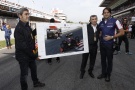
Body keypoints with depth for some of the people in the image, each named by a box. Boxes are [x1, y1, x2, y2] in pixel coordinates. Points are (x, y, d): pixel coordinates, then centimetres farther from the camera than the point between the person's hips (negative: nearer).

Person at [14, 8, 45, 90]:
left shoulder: (27, 26, 6)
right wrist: (34, 56, -22)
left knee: (34, 69, 25)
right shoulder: (18, 29, -23)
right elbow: (23, 46, -26)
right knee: (24, 73, 5)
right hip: (23, 56, -9)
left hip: (30, 54, 9)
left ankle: (36, 82, 47)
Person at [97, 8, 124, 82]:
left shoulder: (114, 21, -10)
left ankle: (108, 75, 24)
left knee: (109, 60, 8)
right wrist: (99, 37, 0)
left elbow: (122, 32, -10)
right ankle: (103, 73, 28)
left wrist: (111, 37, -18)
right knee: (103, 60, 13)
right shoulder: (101, 23, 6)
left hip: (110, 44, -4)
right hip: (102, 44, 5)